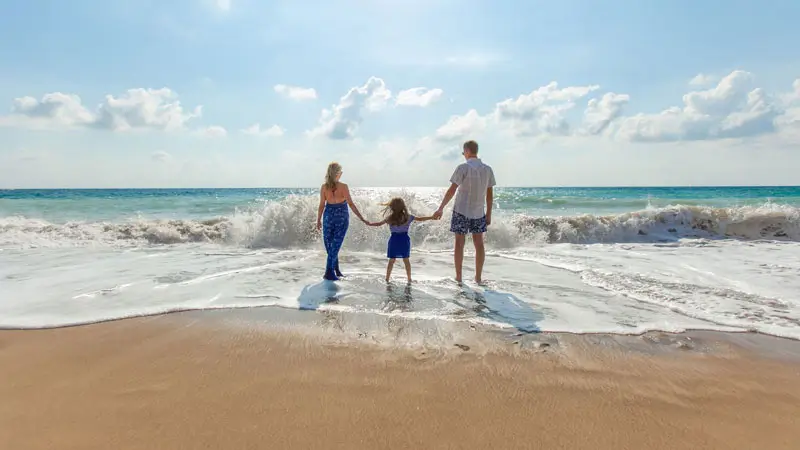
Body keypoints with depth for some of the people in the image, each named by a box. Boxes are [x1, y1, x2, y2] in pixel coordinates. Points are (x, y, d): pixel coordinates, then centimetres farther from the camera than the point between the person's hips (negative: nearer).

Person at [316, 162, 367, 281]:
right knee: (335, 244, 2)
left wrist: (318, 220, 10)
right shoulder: (343, 186, -12)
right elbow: (351, 204, -13)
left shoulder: (324, 187, -5)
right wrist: (362, 218, -8)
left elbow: (322, 205, -2)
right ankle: (329, 272, -1)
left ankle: (335, 269, 23)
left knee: (329, 244, 15)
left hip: (329, 216, 2)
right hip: (342, 217, -2)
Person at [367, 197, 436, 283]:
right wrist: (432, 217, 16)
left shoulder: (390, 218, -4)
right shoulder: (408, 217, -3)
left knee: (391, 260, 7)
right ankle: (409, 279, 15)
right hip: (404, 240, 0)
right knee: (406, 260, 10)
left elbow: (379, 224, 3)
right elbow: (420, 219, 5)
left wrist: (369, 223, 19)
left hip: (394, 240, 0)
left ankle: (387, 279, 9)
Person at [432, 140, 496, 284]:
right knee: (479, 244, 10)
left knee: (459, 243, 5)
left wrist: (441, 208, -10)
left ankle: (458, 277, 9)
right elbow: (489, 194, 6)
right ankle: (478, 277, 16)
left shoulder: (463, 168, -11)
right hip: (479, 212, 4)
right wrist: (489, 214, 13)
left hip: (461, 211, -4)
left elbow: (452, 190, -14)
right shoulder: (488, 169, 3)